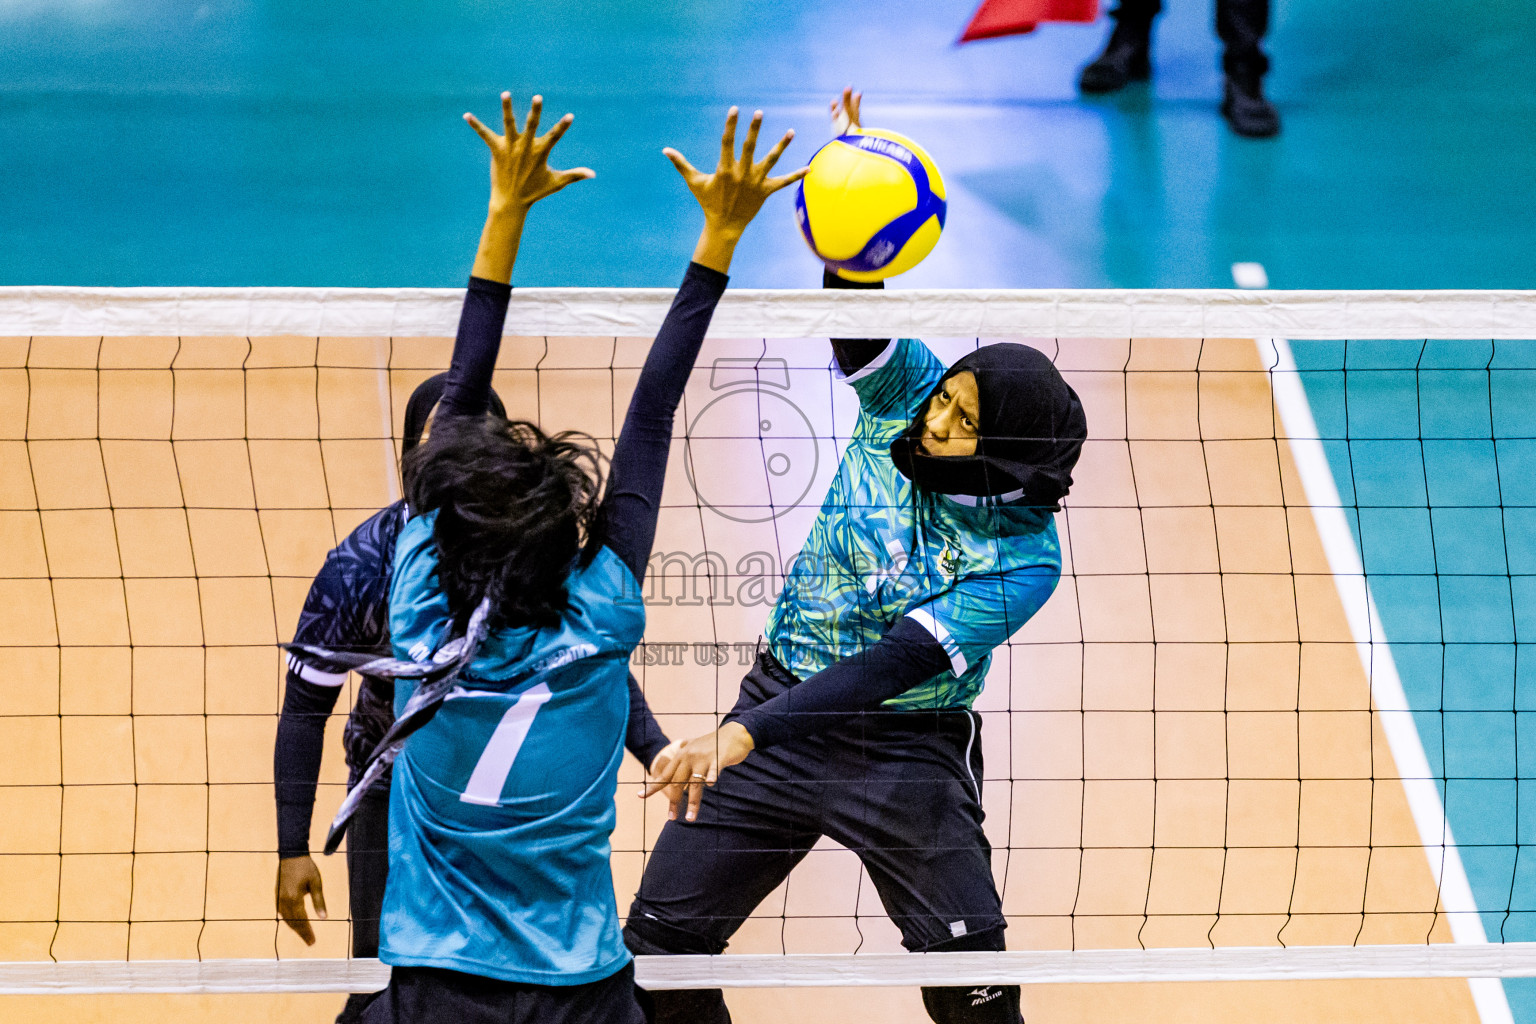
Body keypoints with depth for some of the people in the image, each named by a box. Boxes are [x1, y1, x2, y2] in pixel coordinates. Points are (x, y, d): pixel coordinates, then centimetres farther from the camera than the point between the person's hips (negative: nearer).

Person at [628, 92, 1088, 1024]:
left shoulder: (1025, 561, -21)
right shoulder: (908, 397, -9)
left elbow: (893, 664, -29)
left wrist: (747, 735, -37)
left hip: (906, 750, -4)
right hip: (779, 707, 4)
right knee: (660, 941, 3)